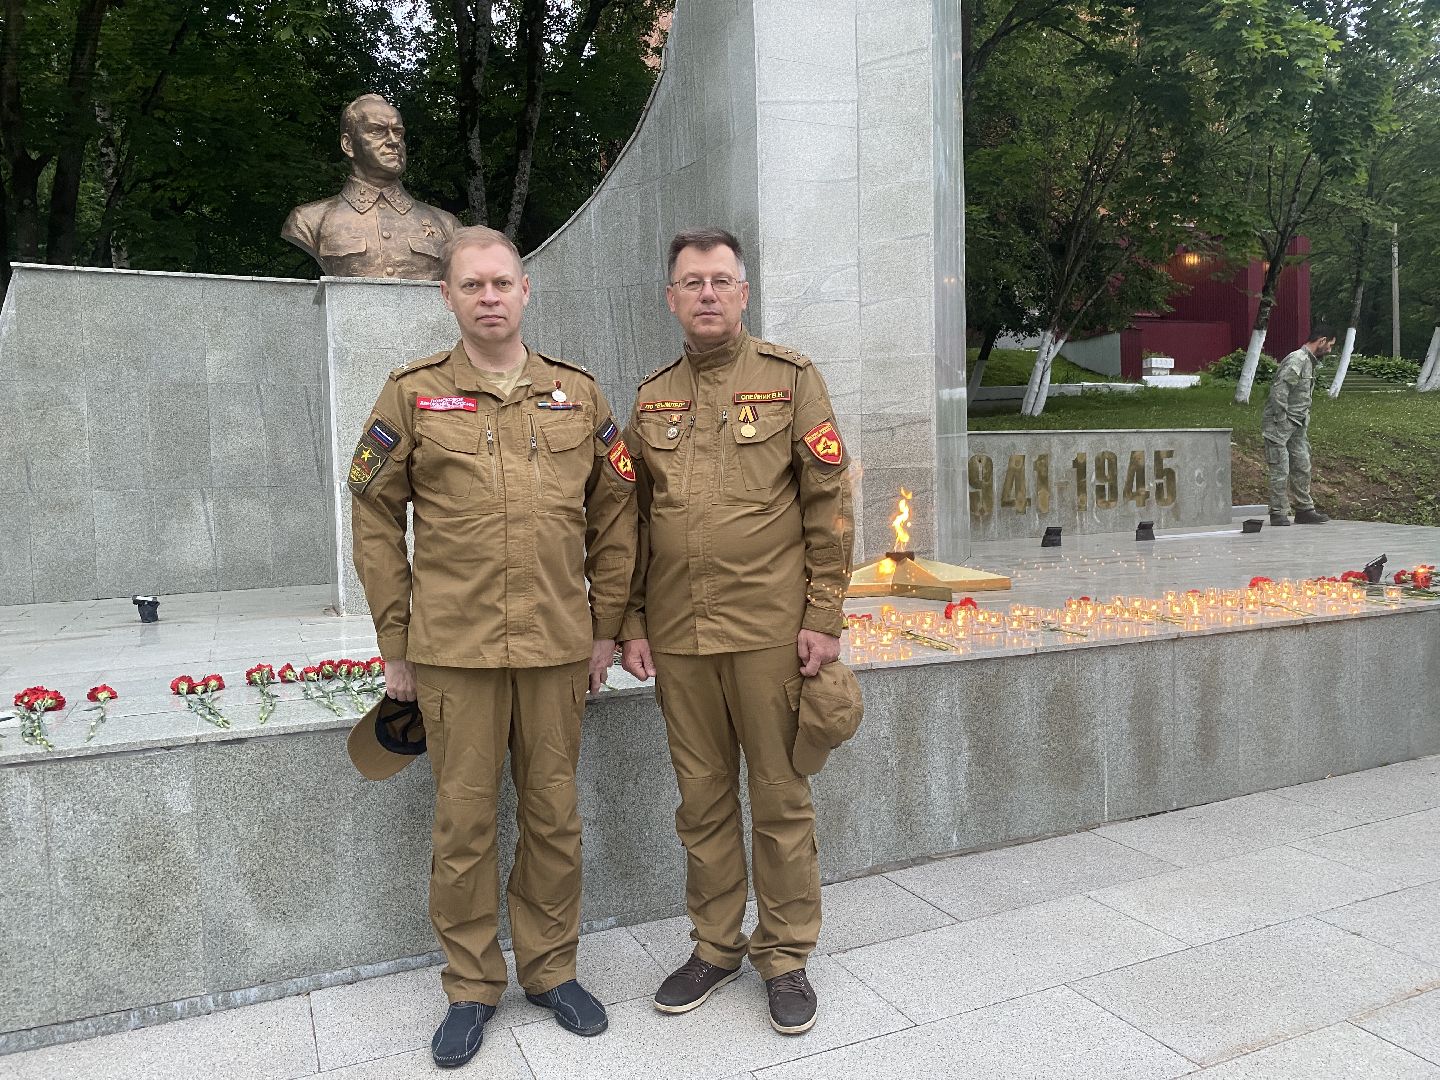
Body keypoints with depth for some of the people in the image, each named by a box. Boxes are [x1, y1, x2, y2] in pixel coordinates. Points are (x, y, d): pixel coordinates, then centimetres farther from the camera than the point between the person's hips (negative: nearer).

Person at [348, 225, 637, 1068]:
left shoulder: (579, 394, 7)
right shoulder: (413, 394, 2)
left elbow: (614, 515, 10)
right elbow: (376, 519, 3)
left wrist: (607, 625, 6)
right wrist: (396, 642, 1)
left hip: (558, 649, 2)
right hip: (454, 650, -1)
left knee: (555, 817, 11)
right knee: (464, 823, 7)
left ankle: (552, 967, 31)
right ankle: (472, 987, 27)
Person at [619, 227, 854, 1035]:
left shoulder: (792, 378, 0)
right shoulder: (652, 398, 11)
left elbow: (829, 505, -4)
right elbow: (633, 520, 13)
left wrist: (824, 617, -8)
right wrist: (632, 623, 8)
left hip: (769, 630, -3)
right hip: (677, 636, 4)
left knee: (780, 798, 7)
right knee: (702, 797, 13)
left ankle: (786, 955, 24)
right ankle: (716, 945, 30)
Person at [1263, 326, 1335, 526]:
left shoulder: (1310, 362, 17)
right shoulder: (1297, 360, -15)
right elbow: (1279, 391, -23)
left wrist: (1304, 422, 16)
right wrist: (1282, 421, -22)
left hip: (1298, 427, 10)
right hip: (1280, 425, -10)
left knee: (1302, 468, 11)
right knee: (1280, 471, -5)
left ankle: (1304, 510, 20)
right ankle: (1278, 515, 1)